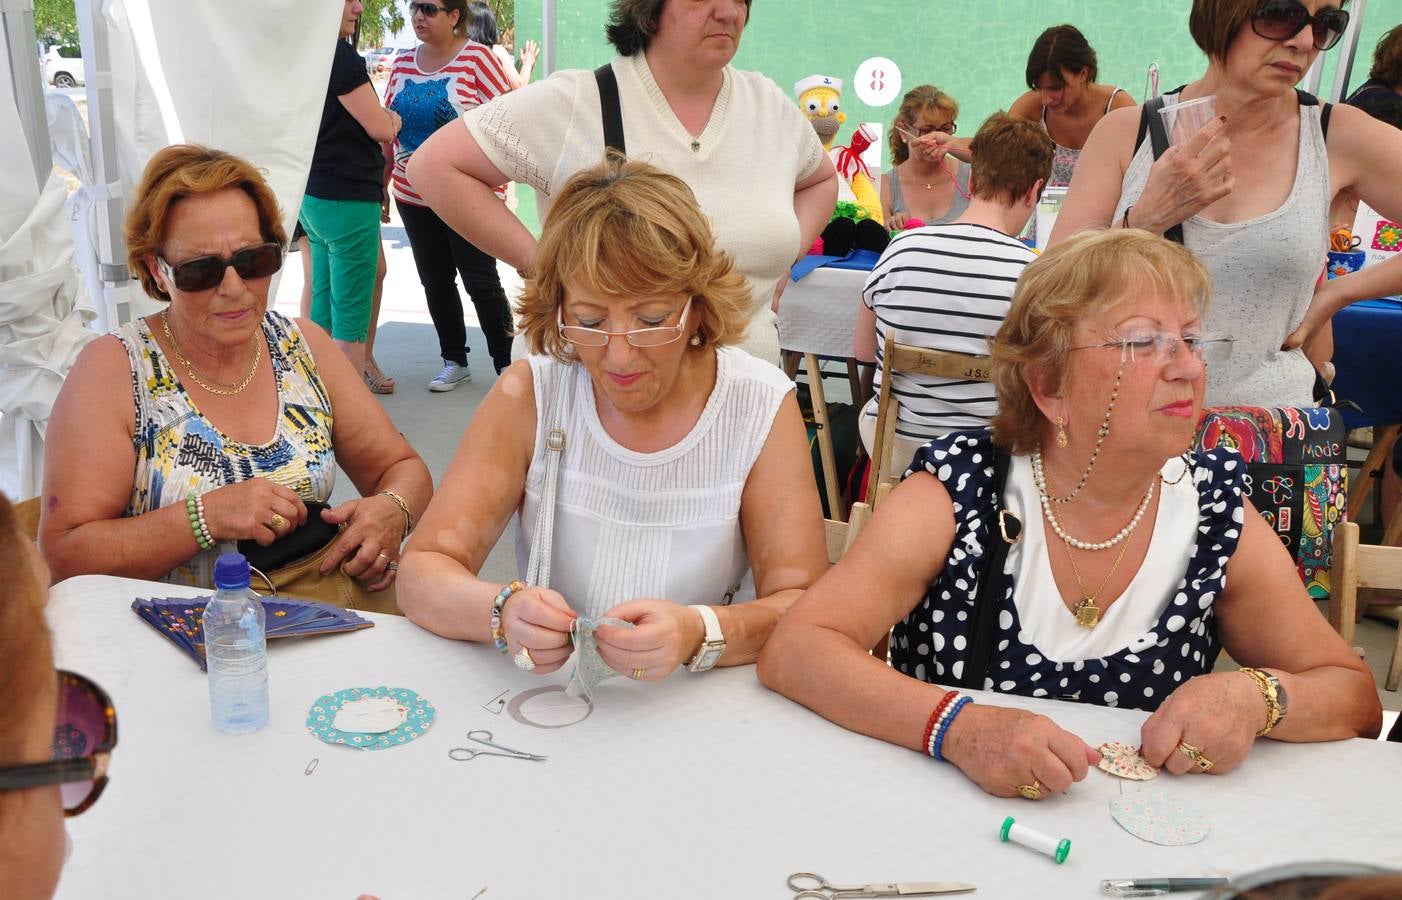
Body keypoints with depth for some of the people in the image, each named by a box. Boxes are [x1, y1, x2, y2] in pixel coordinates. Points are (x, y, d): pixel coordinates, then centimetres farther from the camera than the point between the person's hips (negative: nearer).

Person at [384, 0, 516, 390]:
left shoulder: (477, 58, -8)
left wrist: (497, 190, -13)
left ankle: (507, 363, 10)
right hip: (413, 195, 6)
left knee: (480, 281, -1)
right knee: (435, 281, 11)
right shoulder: (403, 62, 9)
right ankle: (454, 362, 24)